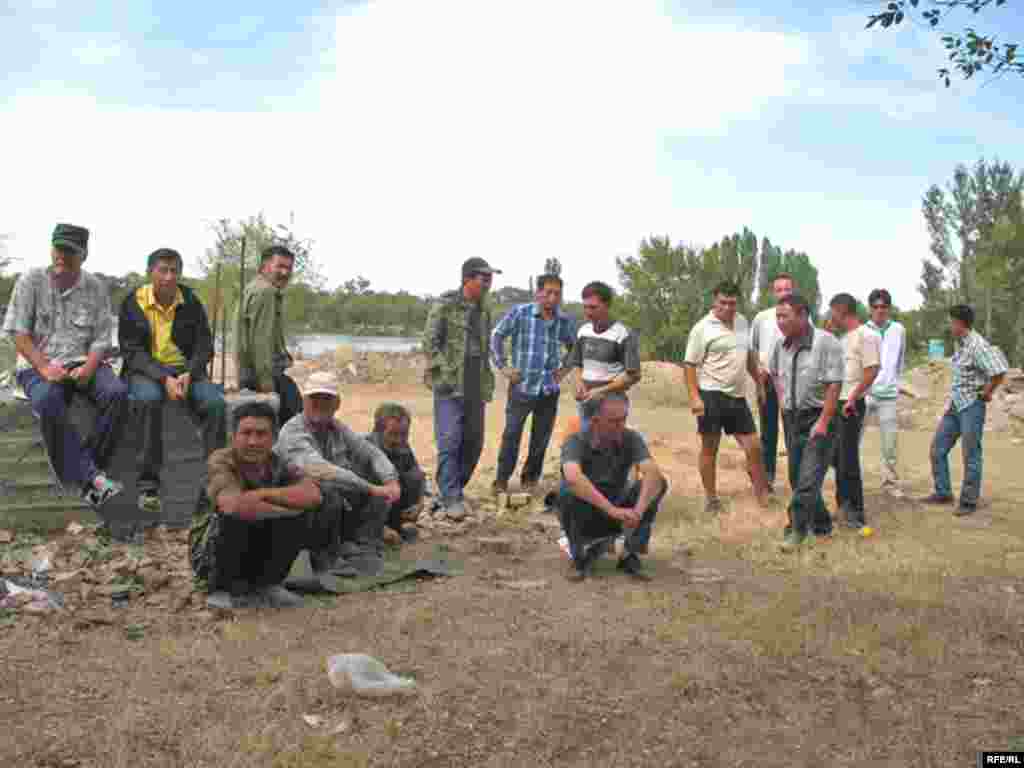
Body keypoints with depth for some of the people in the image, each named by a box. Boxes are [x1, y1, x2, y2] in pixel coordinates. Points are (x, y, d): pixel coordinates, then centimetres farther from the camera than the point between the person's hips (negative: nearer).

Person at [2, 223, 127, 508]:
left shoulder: (96, 288, 4)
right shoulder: (31, 281, 0)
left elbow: (101, 340, 2)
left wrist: (87, 369, -17)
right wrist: (45, 368, -18)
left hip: (83, 362, 2)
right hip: (37, 365, -2)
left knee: (117, 392, -29)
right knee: (48, 401, -36)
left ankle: (85, 476, -24)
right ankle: (91, 476, -36)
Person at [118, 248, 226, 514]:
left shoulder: (191, 302, 4)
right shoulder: (133, 302, -3)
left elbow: (204, 346, 4)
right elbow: (132, 352, -7)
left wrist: (188, 375, -16)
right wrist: (164, 379, -22)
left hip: (184, 369, 2)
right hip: (145, 370, -2)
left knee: (216, 403, -27)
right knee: (149, 399, -37)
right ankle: (148, 485, -30)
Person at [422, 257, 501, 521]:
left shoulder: (485, 309, 13)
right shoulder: (445, 305, -5)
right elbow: (429, 342, -8)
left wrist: (487, 384, 15)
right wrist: (446, 374, -14)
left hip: (476, 387, 6)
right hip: (449, 385, -6)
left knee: (474, 442, 9)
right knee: (450, 441, -8)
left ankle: (455, 488, 25)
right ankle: (451, 499, -3)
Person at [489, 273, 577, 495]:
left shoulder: (566, 321, 3)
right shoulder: (520, 312, -7)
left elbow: (576, 348, 21)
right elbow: (497, 336, 1)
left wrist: (564, 368, 11)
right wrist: (502, 366, -3)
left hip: (549, 390, 3)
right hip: (521, 386, -3)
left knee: (541, 438, 9)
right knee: (511, 435, 0)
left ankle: (530, 478, 26)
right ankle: (501, 480, 12)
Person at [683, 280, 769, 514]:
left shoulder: (742, 322, 10)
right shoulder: (702, 328, -10)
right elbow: (690, 365, -10)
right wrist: (694, 397, -18)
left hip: (738, 396, 6)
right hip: (712, 395, -6)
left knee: (753, 446, 7)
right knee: (709, 448, 3)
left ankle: (762, 492, 23)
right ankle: (711, 498, 14)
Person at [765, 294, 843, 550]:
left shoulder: (825, 342, -18)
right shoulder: (781, 345, 1)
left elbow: (834, 385, -18)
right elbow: (773, 371, 22)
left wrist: (823, 422, -21)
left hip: (817, 417, -7)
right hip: (791, 417, 7)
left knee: (808, 479, -9)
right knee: (797, 477, 14)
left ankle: (797, 529, -1)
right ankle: (821, 525, 30)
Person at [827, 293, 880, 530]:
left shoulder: (865, 336, -13)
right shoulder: (846, 337, 15)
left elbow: (872, 371, -19)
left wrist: (852, 398, -21)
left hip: (851, 406, -9)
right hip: (836, 403, 9)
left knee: (848, 459, -5)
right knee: (837, 457, 15)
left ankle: (856, 512, 5)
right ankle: (844, 505, 27)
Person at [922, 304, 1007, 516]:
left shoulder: (978, 345, -19)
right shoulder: (959, 343, 8)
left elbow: (999, 371, -28)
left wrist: (986, 394, -14)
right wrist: (952, 400, 16)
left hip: (971, 407, -9)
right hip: (955, 405, 9)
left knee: (971, 456, 0)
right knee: (938, 449, 12)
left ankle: (969, 502, 10)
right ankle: (943, 493, 23)